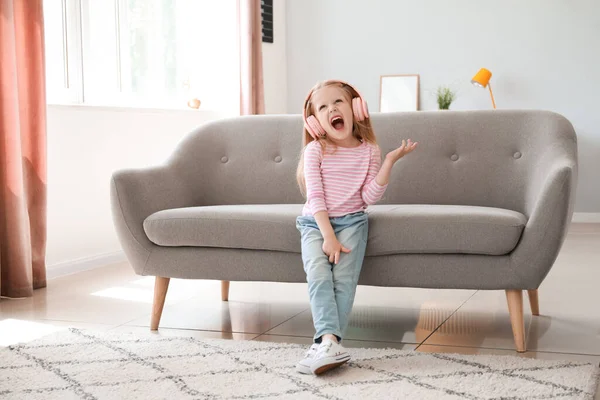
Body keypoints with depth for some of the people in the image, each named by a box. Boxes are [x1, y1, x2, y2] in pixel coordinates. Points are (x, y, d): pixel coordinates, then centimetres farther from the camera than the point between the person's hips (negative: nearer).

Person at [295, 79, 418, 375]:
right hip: (316, 222, 0)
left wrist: (389, 161, -13)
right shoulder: (315, 150, -2)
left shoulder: (369, 151, 2)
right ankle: (330, 341, -34)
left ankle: (325, 343, -23)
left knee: (344, 278, -21)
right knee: (319, 275, -25)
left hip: (351, 221, 1)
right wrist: (328, 235, -17)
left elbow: (370, 197, -5)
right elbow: (315, 196, -8)